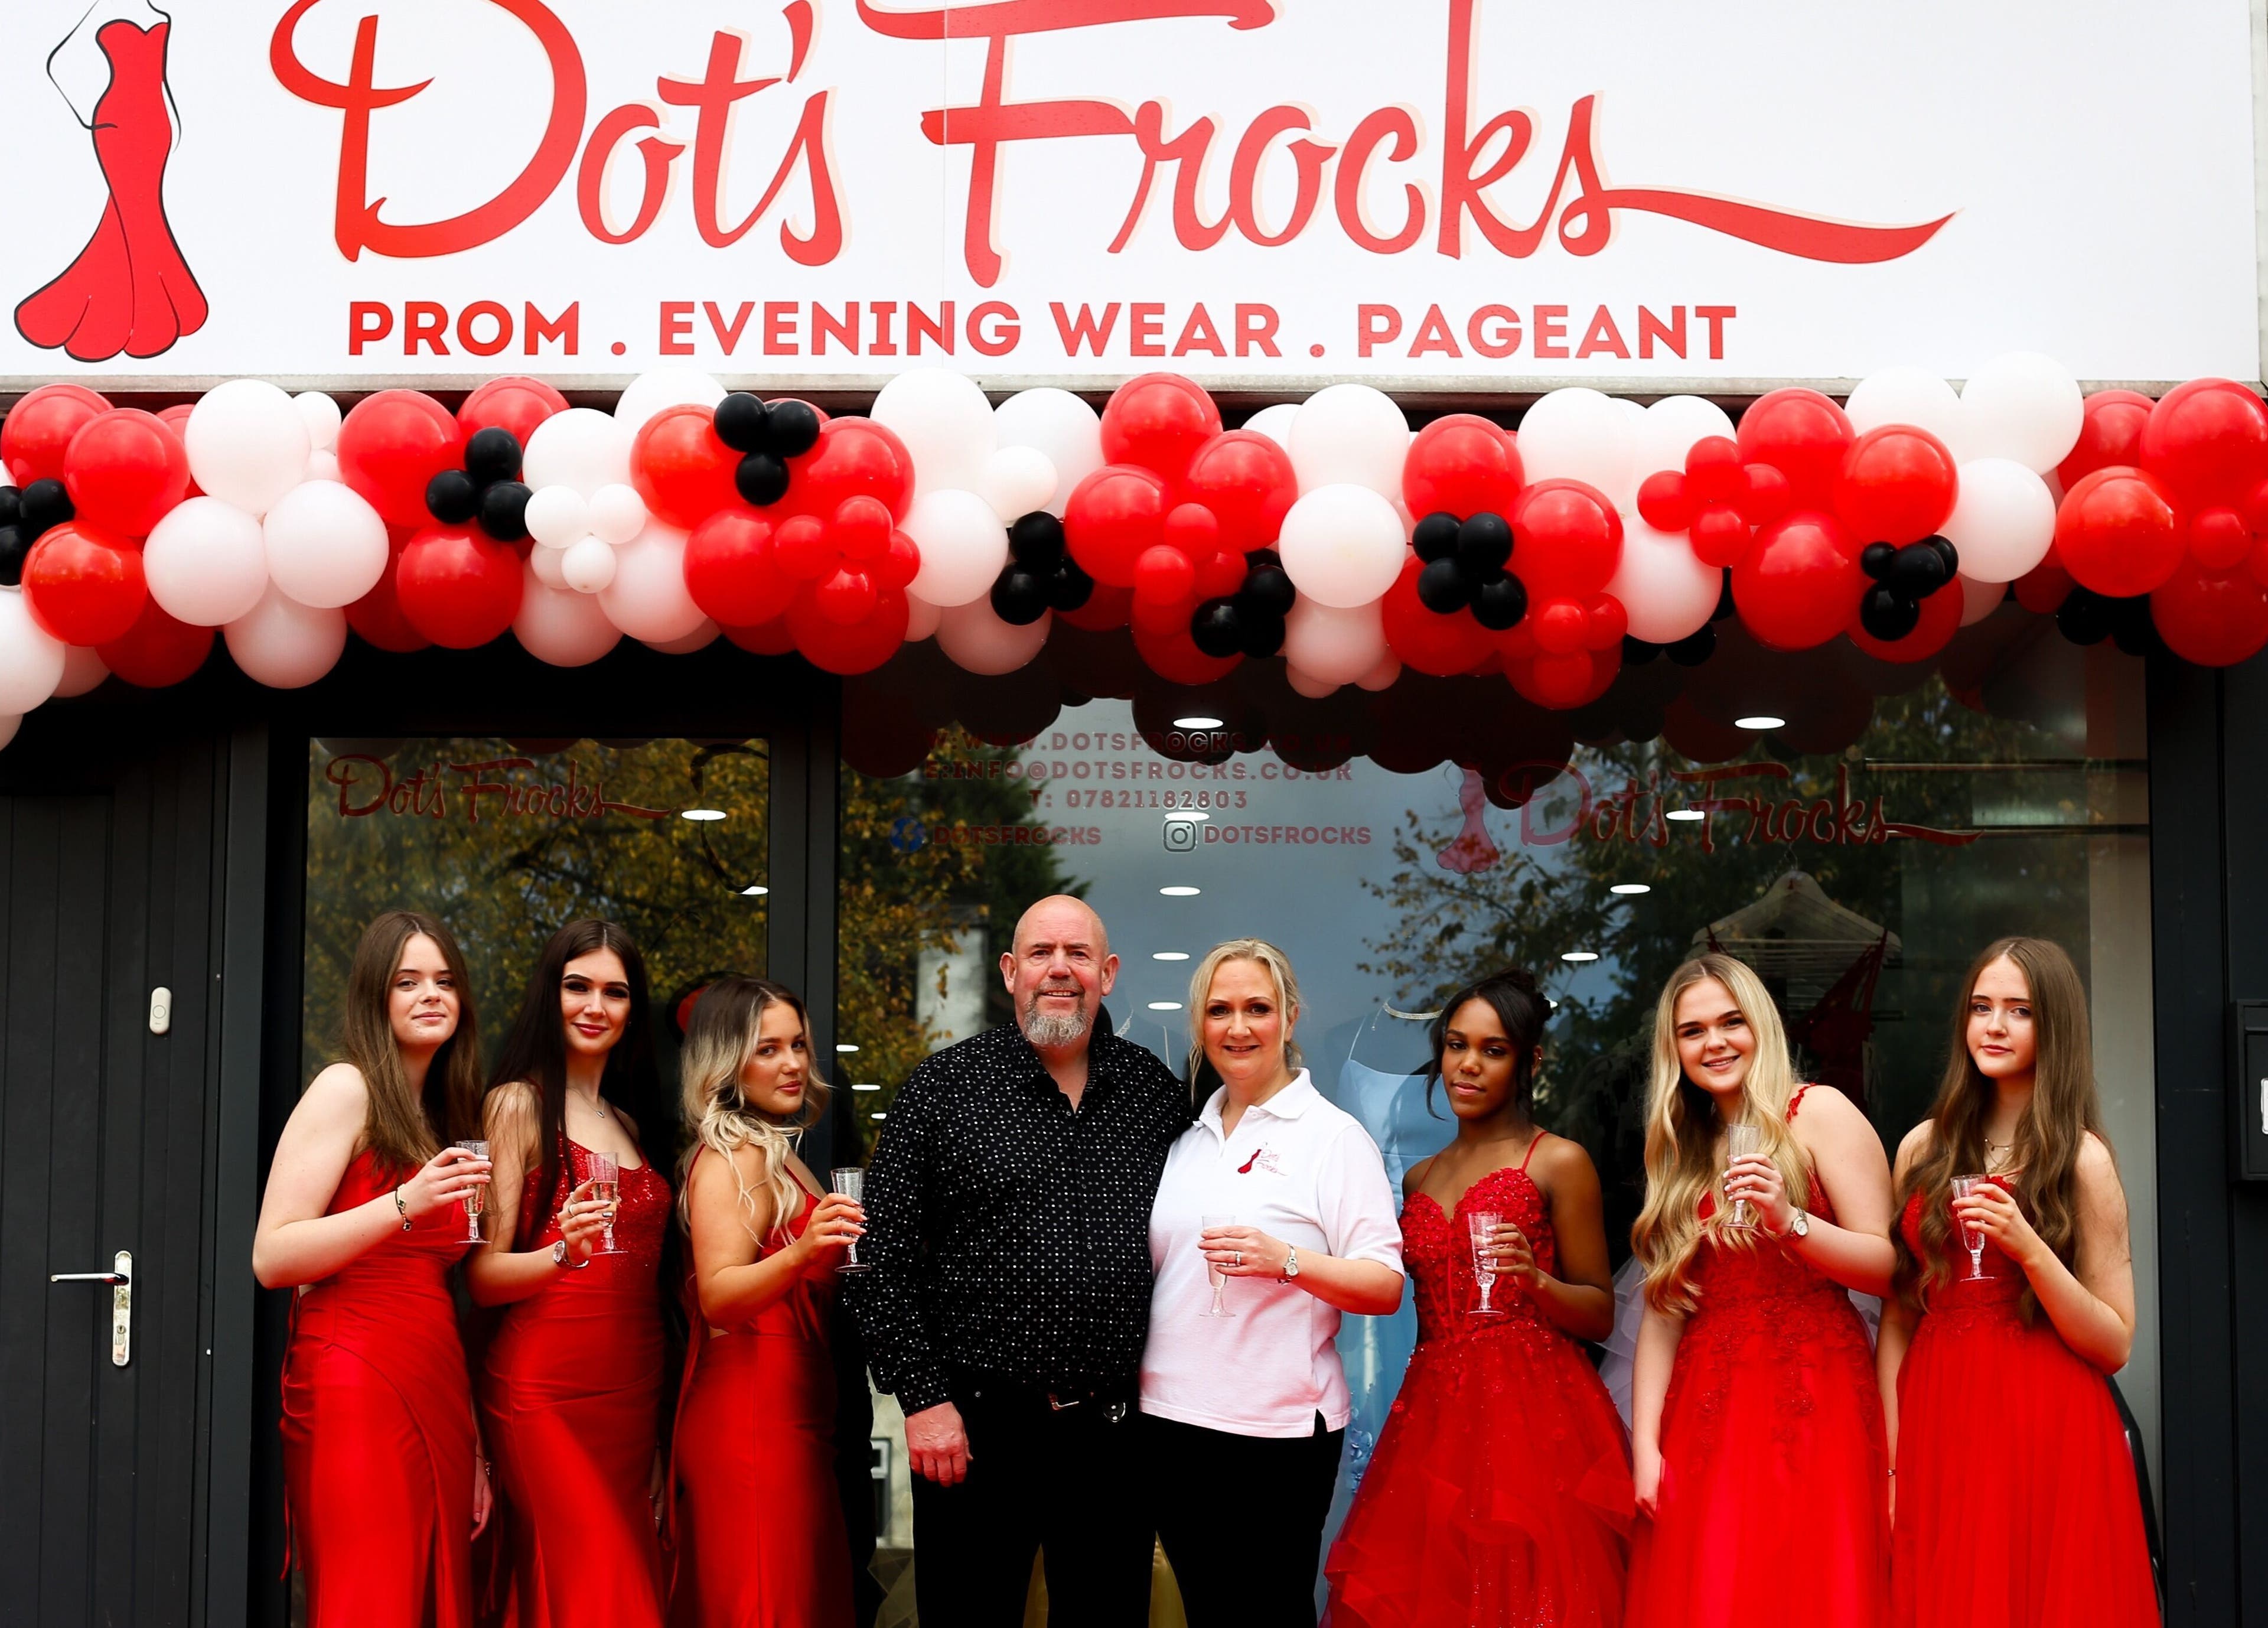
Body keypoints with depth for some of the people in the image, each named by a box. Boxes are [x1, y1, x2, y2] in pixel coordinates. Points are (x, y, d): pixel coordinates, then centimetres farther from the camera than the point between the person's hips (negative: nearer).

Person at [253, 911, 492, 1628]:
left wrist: (473, 1450, 16)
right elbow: (271, 1258, -10)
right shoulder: (345, 1089, -2)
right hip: (355, 1387, -7)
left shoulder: (442, 1120, 20)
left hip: (435, 1394, 7)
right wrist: (406, 1204, -20)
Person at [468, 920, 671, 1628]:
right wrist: (563, 1253, -26)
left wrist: (660, 1436, 10)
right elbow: (483, 1276, -6)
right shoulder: (520, 1104, -1)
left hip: (632, 1391, 6)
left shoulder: (627, 1120, 18)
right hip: (546, 1390, -6)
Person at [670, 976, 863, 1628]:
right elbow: (718, 1297, -23)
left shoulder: (775, 1151, 16)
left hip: (793, 1413, 9)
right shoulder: (732, 1157, -11)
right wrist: (800, 1253, -36)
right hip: (751, 1419, -9)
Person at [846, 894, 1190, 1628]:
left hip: (1117, 1430, 3)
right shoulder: (943, 1087, -2)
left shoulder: (1156, 1091, 8)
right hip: (975, 1429, -3)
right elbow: (883, 1259, -4)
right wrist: (924, 1399, -9)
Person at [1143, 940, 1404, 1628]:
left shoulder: (1334, 1135, -4)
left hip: (1277, 1428, -6)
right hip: (1172, 1417, 6)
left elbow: (1385, 1288, -11)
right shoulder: (1186, 1137, 13)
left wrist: (1286, 1260, -25)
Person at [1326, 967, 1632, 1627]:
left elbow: (1600, 1315, -1)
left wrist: (1537, 1280, -17)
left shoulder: (1557, 1163, 1)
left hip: (1533, 1417, -5)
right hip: (1432, 1418, 5)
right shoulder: (1419, 1179, 18)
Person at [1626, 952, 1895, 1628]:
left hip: (1810, 1399, -4)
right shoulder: (1680, 1152, 17)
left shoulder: (1819, 1114, 2)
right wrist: (1645, 1444, 2)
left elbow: (1888, 1268, -6)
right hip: (1706, 1407, 4)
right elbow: (1663, 1310, 11)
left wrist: (1789, 1221, -20)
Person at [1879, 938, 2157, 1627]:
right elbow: (1898, 1317, 10)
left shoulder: (2081, 1160, -2)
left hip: (2048, 1437, -3)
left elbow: (2114, 1346, -5)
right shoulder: (1924, 1149, 7)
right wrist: (1890, 1460, 3)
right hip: (1938, 1427, 3)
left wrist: (2028, 1248, -18)